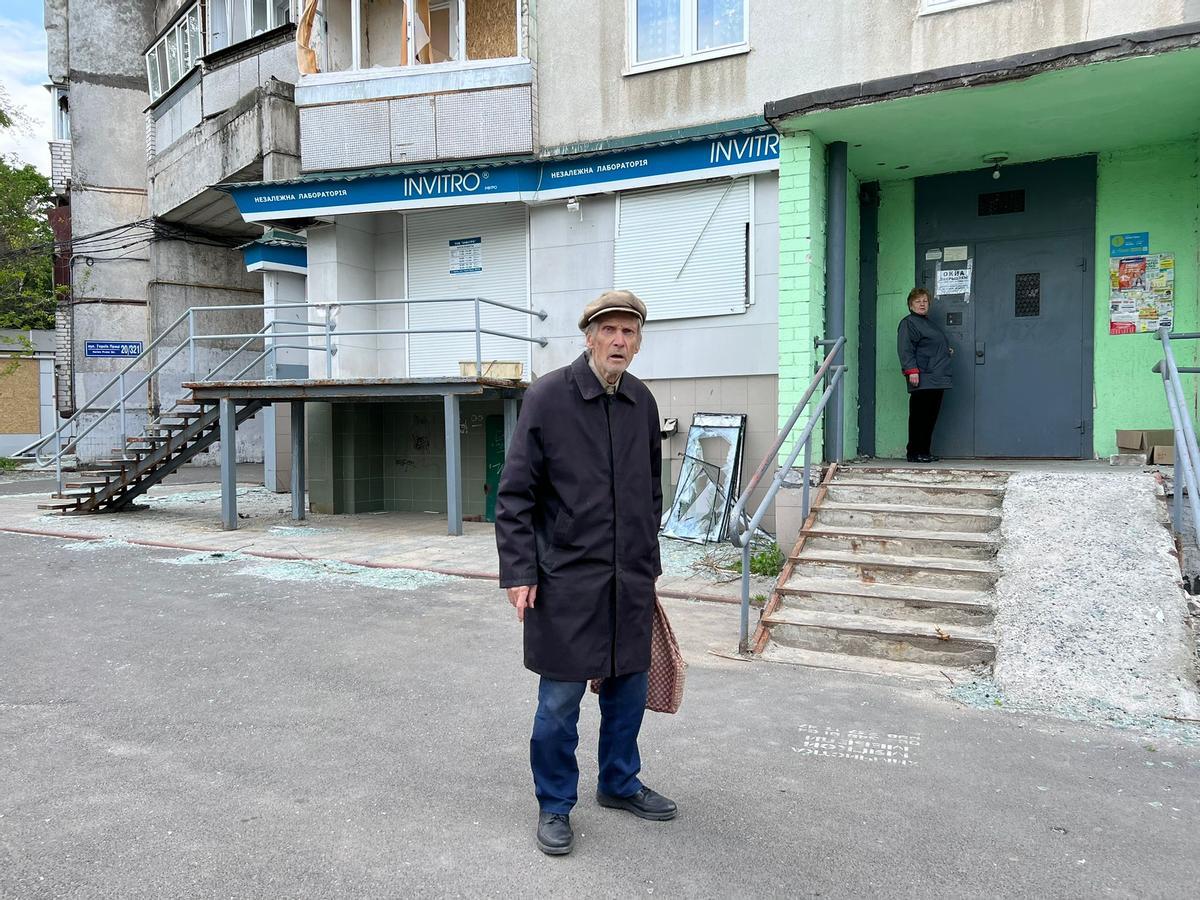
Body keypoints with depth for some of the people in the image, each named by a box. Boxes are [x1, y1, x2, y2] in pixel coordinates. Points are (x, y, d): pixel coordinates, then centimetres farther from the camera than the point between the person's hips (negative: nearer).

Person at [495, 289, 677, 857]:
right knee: (560, 699, 4)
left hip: (631, 578, 5)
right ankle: (554, 806, 24)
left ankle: (620, 784, 38)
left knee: (628, 687, 16)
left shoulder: (642, 403, 7)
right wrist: (518, 571, -13)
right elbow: (515, 493, -8)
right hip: (566, 577, -5)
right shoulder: (548, 397, -9)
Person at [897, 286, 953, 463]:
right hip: (922, 379, -9)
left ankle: (925, 452, 14)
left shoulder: (929, 323, 25)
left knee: (931, 416, 9)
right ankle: (915, 453, -5)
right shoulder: (908, 323, -4)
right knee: (919, 416, -9)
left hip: (937, 379, 9)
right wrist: (911, 370, -23)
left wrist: (946, 351, 22)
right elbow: (906, 349, -15)